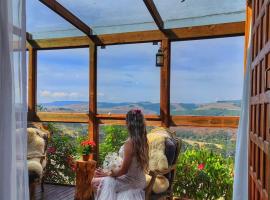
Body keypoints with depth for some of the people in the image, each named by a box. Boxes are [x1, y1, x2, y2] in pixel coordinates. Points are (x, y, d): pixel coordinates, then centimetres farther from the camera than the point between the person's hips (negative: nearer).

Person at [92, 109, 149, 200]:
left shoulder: (129, 143, -26)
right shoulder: (143, 140, -3)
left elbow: (123, 170, -21)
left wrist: (106, 174, -7)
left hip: (131, 181, -8)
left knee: (95, 182, -3)